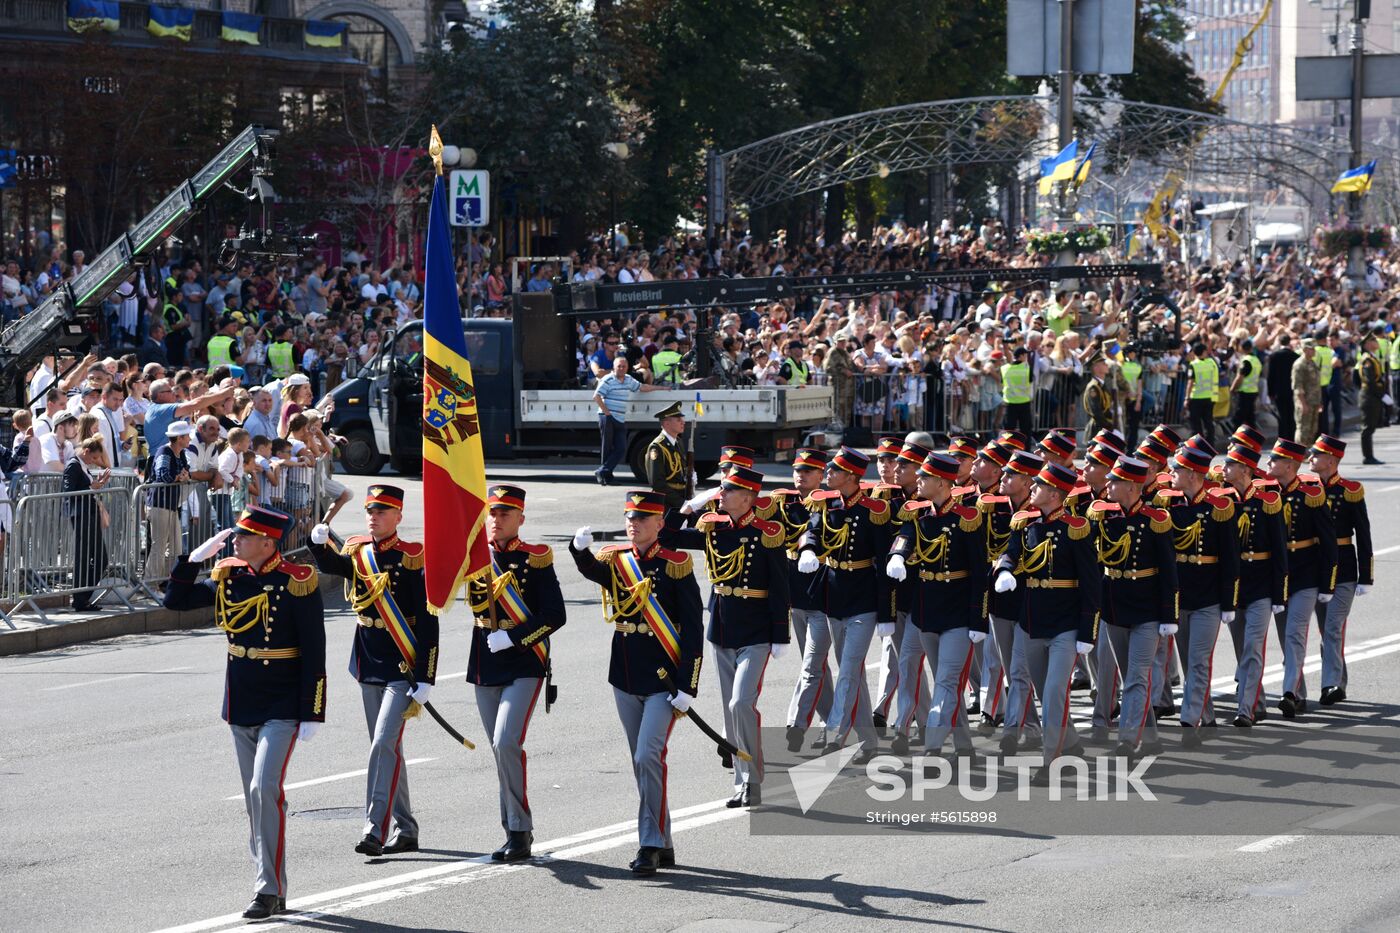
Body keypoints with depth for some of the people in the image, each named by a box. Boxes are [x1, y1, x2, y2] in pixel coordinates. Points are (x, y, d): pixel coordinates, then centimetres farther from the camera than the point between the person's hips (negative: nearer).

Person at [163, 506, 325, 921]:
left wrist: (312, 714, -12)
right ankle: (272, 891, 18)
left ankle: (269, 890, -14)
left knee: (265, 790, -17)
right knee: (255, 799, 10)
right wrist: (196, 557, -3)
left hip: (281, 709, -6)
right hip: (240, 707, 7)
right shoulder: (228, 576, 5)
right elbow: (175, 600, 11)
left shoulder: (297, 582, -12)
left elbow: (314, 652, -11)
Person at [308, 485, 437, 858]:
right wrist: (320, 544, -33)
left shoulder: (413, 560, -10)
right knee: (386, 749, 12)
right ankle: (404, 831, 21)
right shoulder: (357, 552, 8)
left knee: (385, 743, -16)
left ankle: (376, 829, -19)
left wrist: (424, 680, -15)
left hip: (402, 670, -6)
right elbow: (331, 565, -11)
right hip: (369, 669, 6)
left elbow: (428, 624, -11)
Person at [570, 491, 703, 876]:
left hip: (664, 680, -5)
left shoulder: (676, 567, -7)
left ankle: (650, 843, -11)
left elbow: (692, 632, -9)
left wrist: (687, 687, -13)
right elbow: (592, 570, -15)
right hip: (626, 679, 6)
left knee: (648, 756, -16)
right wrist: (580, 549, -37)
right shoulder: (615, 560, 7)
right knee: (643, 764, 11)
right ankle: (662, 845, 20)